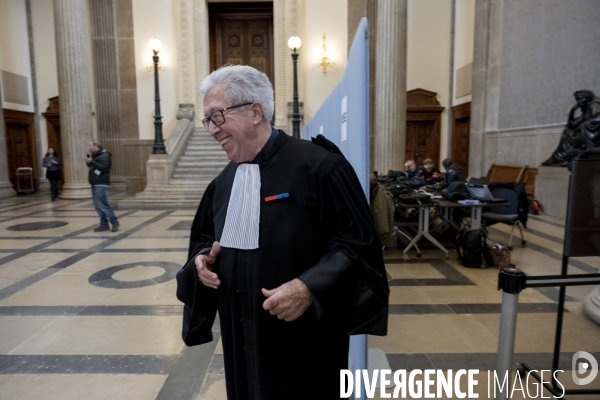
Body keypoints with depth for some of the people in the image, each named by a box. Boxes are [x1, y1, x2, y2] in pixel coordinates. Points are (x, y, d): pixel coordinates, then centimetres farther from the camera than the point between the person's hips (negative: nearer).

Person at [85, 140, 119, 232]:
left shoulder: (104, 156, -11)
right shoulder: (95, 156, 18)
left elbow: (103, 168, -24)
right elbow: (91, 166, 23)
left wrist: (91, 161, -28)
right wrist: (88, 158, 8)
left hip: (101, 185, -10)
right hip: (95, 184, 10)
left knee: (102, 205, -13)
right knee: (98, 206, 8)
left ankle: (114, 222, -7)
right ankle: (104, 225, 11)